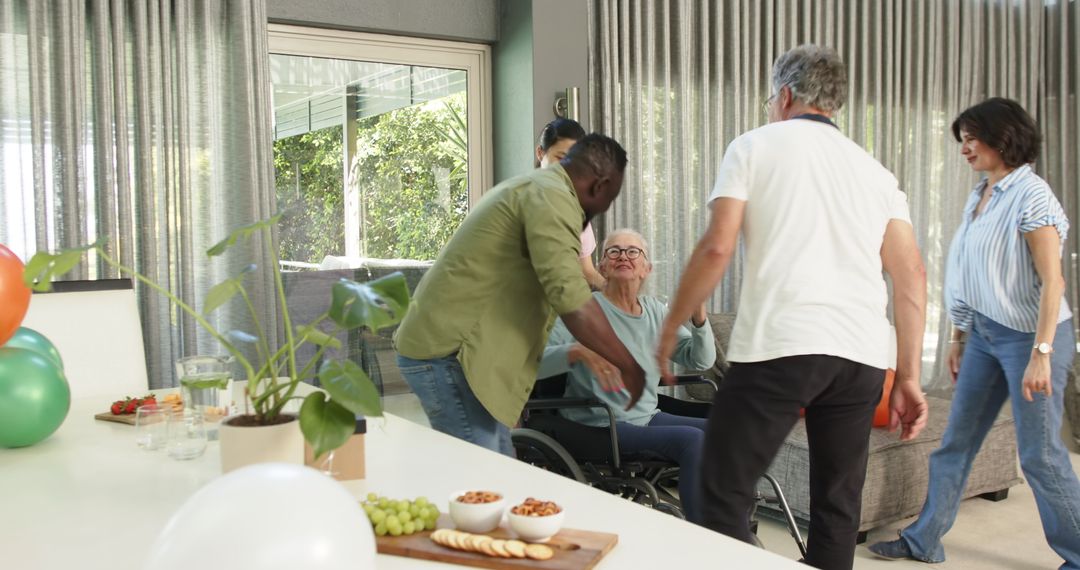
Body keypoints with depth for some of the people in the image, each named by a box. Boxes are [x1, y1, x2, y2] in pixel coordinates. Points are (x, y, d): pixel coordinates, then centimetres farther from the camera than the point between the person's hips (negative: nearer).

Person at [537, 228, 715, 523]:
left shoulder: (655, 310, 11)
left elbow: (701, 361, 8)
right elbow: (536, 361, -21)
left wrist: (699, 316, -9)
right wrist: (579, 351, -38)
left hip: (647, 418, 7)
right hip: (599, 427, -7)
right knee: (692, 439, -26)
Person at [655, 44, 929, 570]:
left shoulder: (754, 146, 10)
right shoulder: (874, 169, 22)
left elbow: (717, 247, -2)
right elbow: (911, 274, 13)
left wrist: (670, 327, 7)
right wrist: (908, 376, 14)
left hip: (779, 345, -5)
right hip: (863, 354, 5)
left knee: (724, 494, 1)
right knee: (837, 506, 14)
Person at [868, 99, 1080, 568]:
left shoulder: (1030, 195, -14)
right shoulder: (978, 197, 10)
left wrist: (1041, 353, -23)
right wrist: (959, 337, 16)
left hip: (1030, 336, -8)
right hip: (985, 335, 8)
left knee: (1039, 455, -1)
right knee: (956, 441, 11)